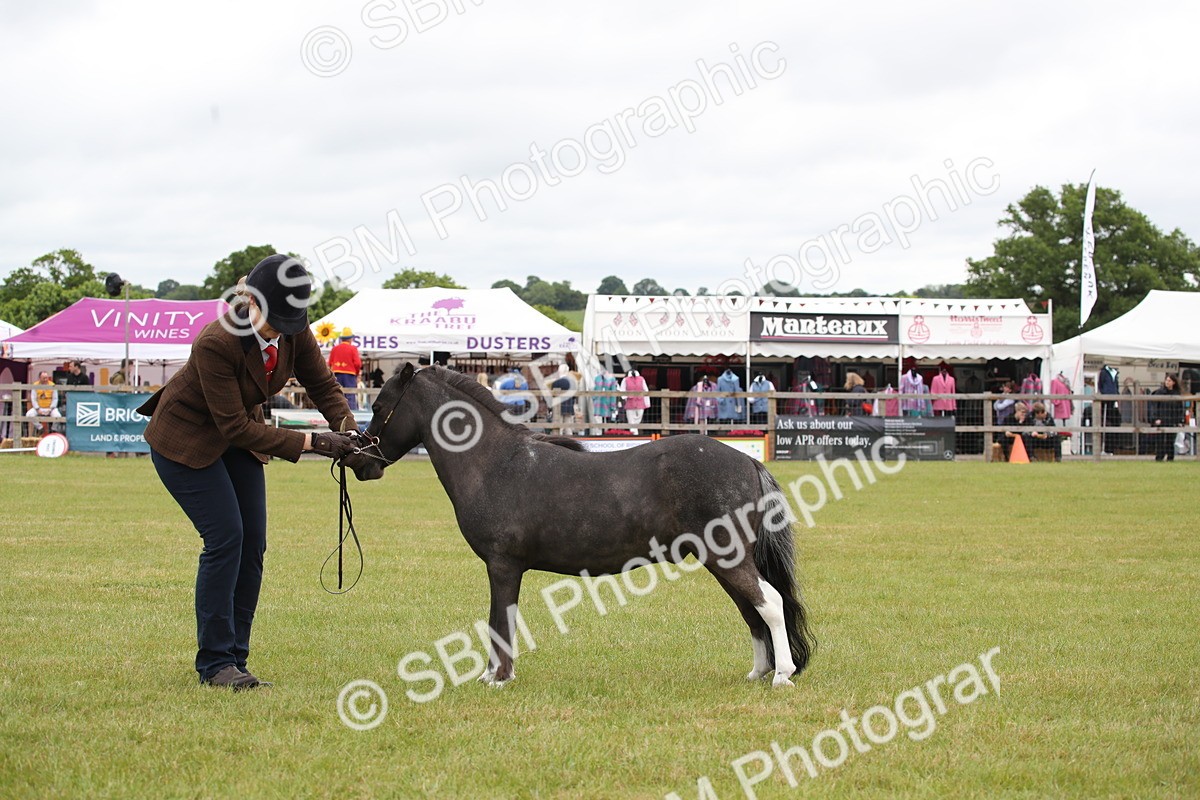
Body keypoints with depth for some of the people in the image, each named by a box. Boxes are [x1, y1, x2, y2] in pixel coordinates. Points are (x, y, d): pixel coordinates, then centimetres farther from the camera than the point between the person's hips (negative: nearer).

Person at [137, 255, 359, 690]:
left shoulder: (293, 329, -16)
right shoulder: (216, 343, -34)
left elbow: (323, 384, -4)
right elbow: (235, 427, -30)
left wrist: (346, 430, -23)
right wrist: (311, 443, -33)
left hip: (239, 433, 7)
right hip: (187, 439, -7)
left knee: (253, 542, 1)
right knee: (225, 537, -15)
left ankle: (234, 659, 8)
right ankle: (214, 663, -6)